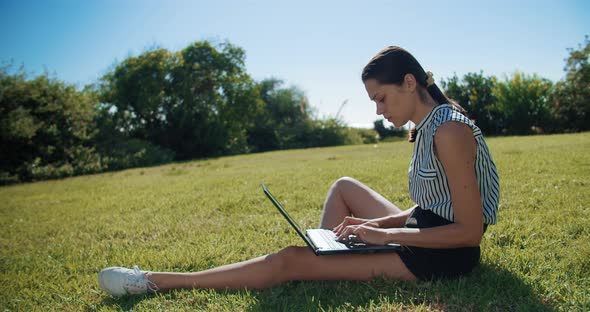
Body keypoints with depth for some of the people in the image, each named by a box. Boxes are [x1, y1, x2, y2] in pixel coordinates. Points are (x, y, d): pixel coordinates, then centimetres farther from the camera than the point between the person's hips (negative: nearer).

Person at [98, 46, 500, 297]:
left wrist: (385, 234, -21)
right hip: (424, 236, 10)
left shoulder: (449, 129, -20)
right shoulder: (429, 127, 10)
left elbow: (470, 231, -21)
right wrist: (378, 225, -2)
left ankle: (152, 282, -5)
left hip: (441, 255, -10)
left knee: (290, 260, -14)